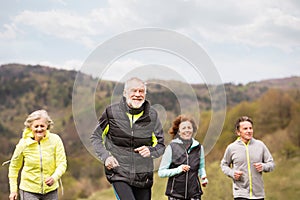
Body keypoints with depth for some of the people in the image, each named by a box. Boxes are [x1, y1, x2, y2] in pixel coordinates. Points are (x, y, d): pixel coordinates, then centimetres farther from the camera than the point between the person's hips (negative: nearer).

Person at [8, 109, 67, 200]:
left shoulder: (55, 140, -9)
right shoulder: (24, 143, -8)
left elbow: (62, 163, -8)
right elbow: (14, 167, 4)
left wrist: (54, 177, -28)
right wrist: (13, 190, 4)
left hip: (50, 190, 1)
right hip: (29, 190, -1)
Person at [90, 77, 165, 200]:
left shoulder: (152, 115, 1)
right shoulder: (112, 112, -4)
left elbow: (160, 145, 8)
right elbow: (96, 137, 7)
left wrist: (151, 151, -15)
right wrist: (105, 156, -10)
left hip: (144, 176, 3)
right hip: (119, 174, -3)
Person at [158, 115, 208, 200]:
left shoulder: (198, 147, 6)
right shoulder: (172, 148, -4)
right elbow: (161, 172, -4)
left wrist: (203, 176, 0)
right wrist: (178, 170, -19)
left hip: (194, 193, 2)